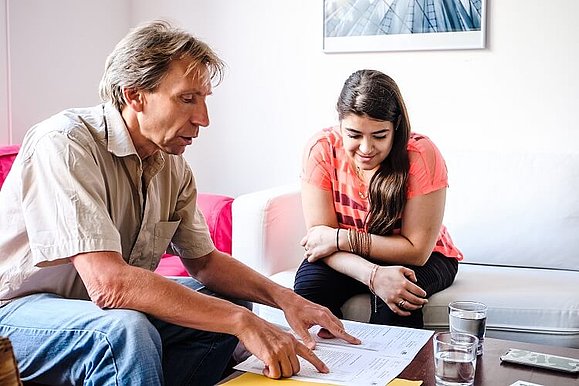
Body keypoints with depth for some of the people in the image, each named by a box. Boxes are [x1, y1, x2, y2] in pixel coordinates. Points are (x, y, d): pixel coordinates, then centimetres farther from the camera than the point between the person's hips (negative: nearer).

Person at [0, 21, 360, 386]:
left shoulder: (172, 164, -1)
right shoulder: (64, 145, -26)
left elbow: (202, 259, 9)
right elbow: (109, 284, -36)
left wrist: (284, 297, -8)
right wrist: (241, 321, -34)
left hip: (110, 309, 8)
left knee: (231, 303, 3)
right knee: (126, 330, -37)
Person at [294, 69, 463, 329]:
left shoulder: (422, 155, -23)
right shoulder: (321, 150, -18)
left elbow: (417, 250, -21)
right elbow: (319, 236, -19)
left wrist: (341, 238, -25)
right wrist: (373, 275, -37)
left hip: (423, 260, -1)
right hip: (349, 260, 2)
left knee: (395, 297, -33)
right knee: (308, 284, -27)